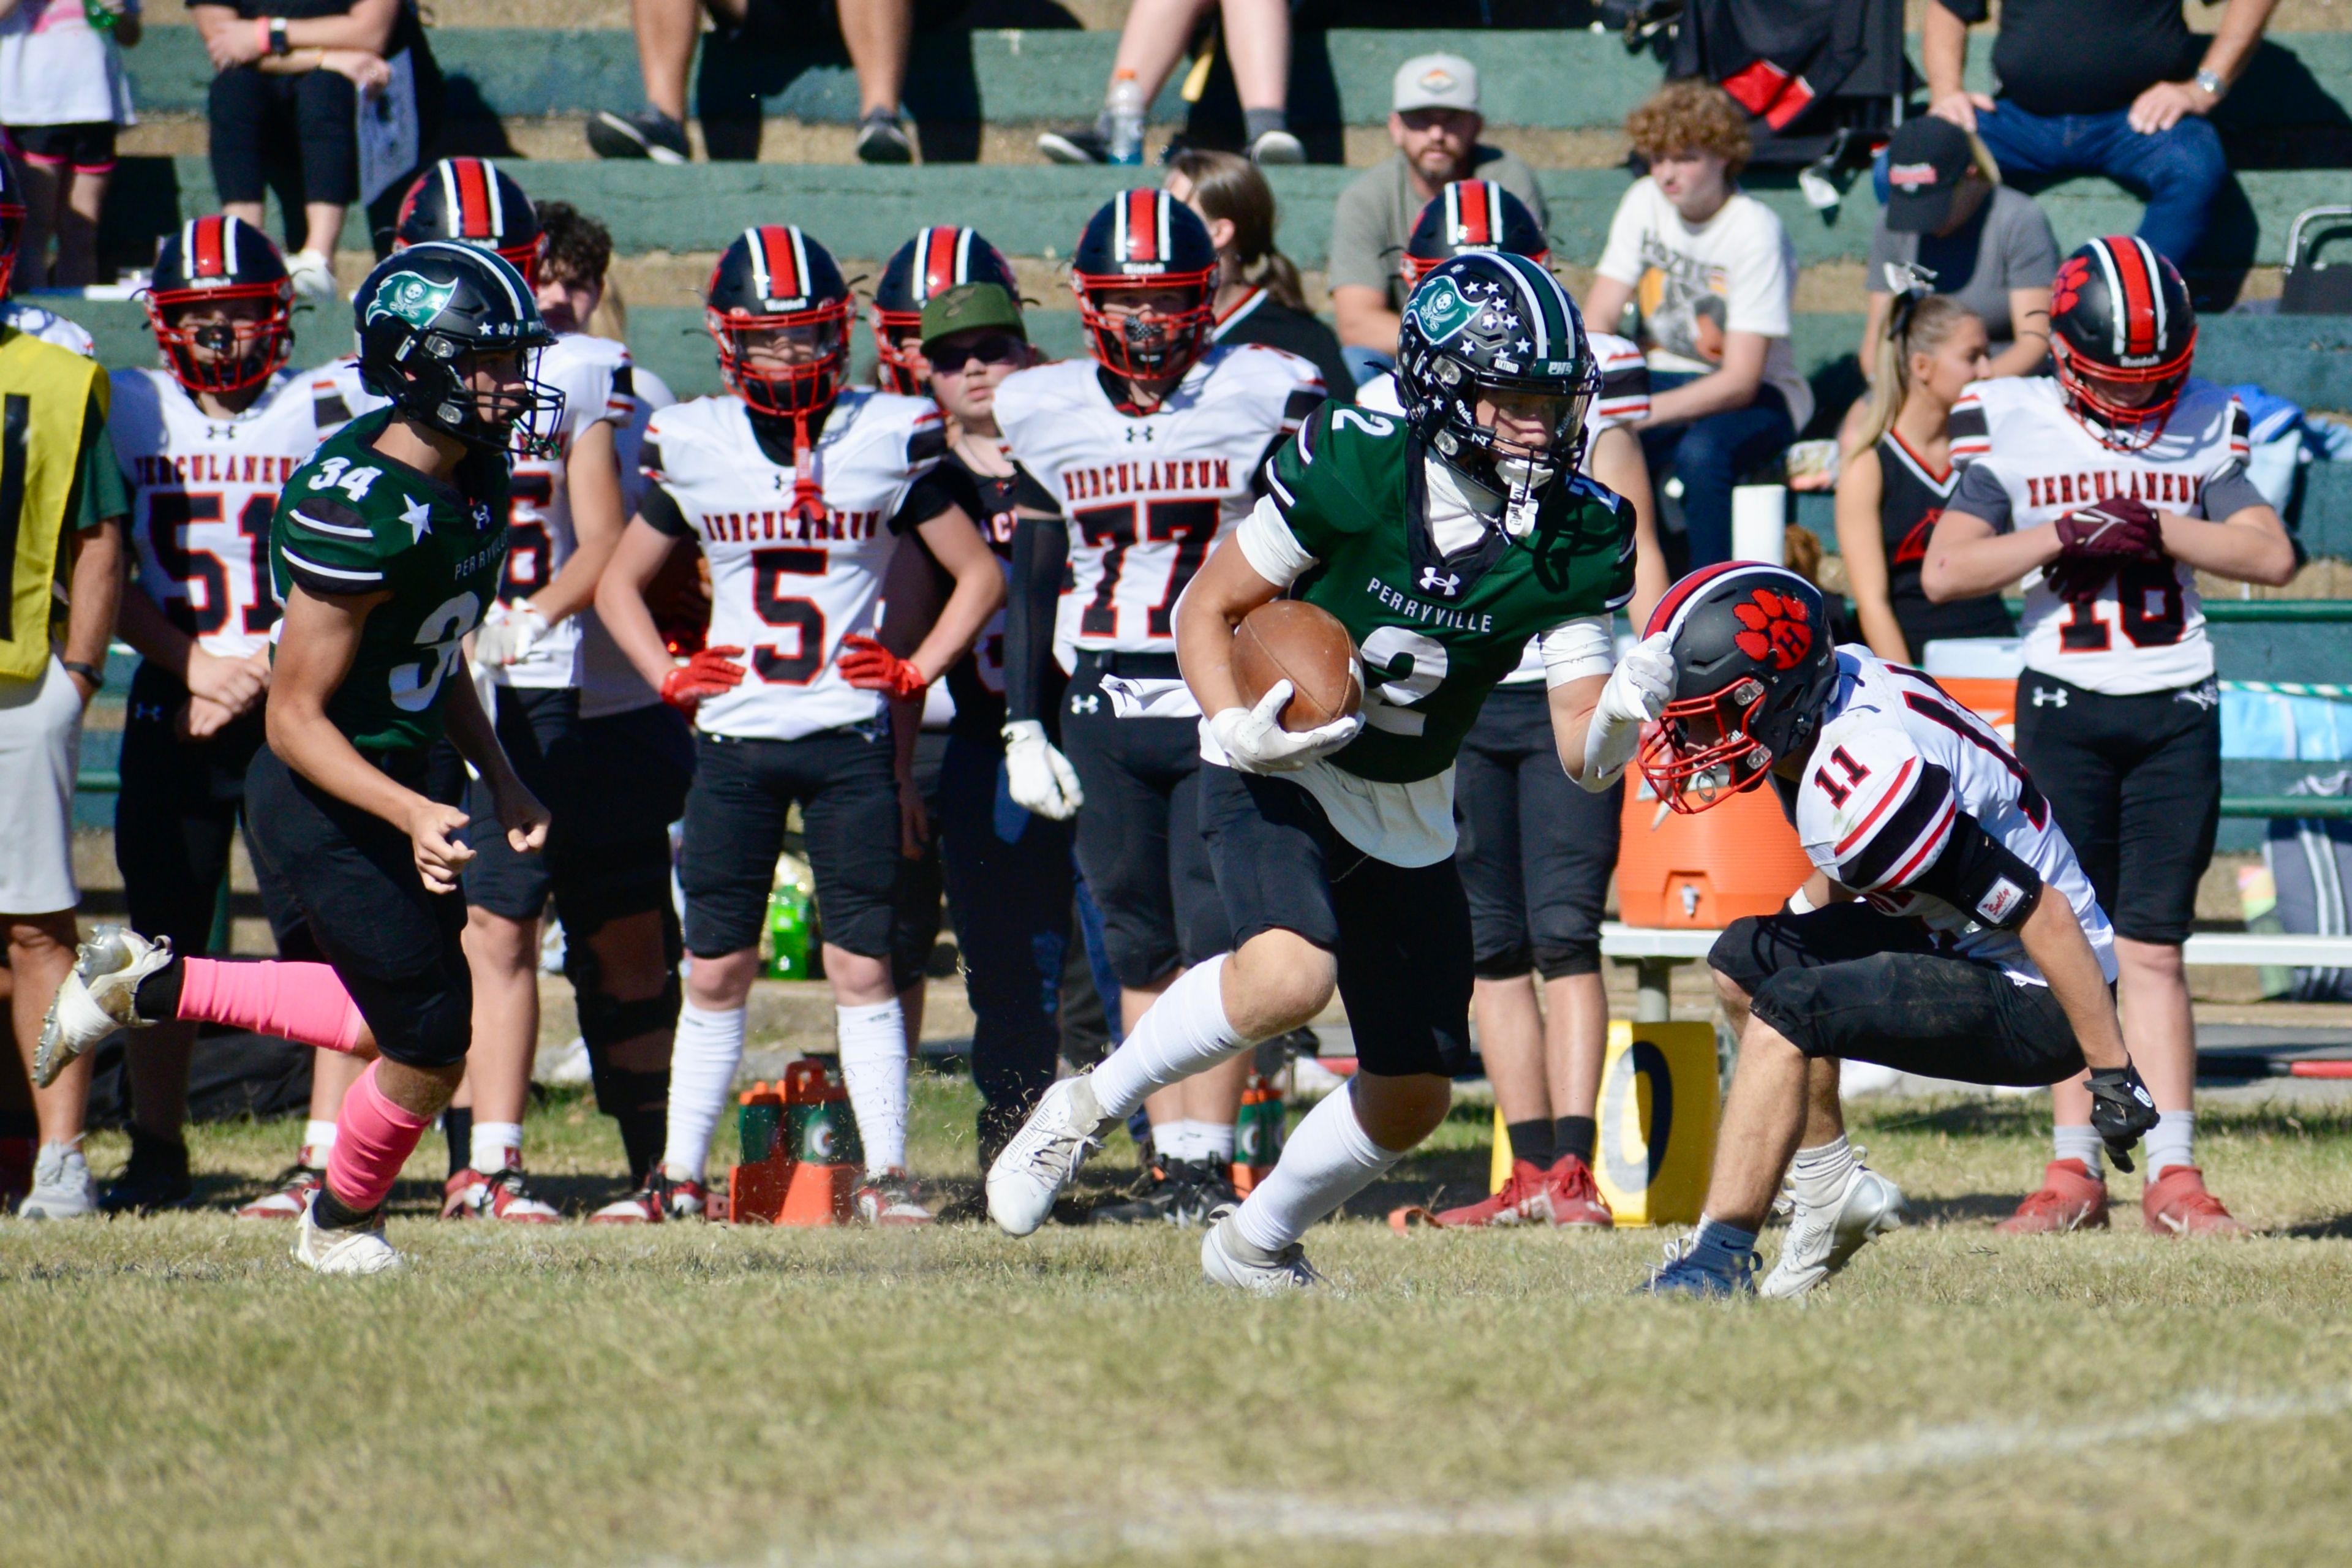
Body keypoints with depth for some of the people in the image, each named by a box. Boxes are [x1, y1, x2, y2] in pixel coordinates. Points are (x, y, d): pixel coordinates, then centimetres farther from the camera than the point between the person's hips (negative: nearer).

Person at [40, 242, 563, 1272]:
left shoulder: (474, 474, 2)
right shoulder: (363, 512, -27)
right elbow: (294, 720, -24)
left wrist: (501, 780, 13)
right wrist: (413, 815, -33)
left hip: (390, 783, 9)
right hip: (326, 803, -9)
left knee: (403, 1019, 19)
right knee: (428, 1048, -1)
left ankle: (148, 987, 28)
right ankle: (340, 1225, 28)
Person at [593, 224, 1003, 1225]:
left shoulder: (889, 439, 0)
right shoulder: (692, 447, 3)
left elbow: (979, 576, 8)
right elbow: (618, 585, 16)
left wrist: (915, 671, -2)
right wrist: (669, 678, 3)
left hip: (850, 738, -1)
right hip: (734, 735, 1)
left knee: (863, 963, -1)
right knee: (717, 967, 4)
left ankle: (885, 1172, 4)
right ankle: (680, 1172, 10)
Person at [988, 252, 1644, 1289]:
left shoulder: (1578, 538, -10)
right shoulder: (1352, 471, -21)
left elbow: (1579, 753, -9)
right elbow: (1207, 609, -9)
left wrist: (1621, 717, -33)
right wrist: (1237, 727, -27)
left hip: (1409, 817, 5)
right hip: (1279, 774, -5)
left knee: (1411, 1099, 8)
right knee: (1290, 975, -34)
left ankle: (1256, 1244, 36)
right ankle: (1088, 1106, -11)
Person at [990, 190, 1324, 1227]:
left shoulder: (1265, 398, -2)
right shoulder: (1042, 413, 8)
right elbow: (1032, 581, 14)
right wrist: (1023, 727, 10)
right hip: (1105, 712, 4)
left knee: (1214, 937, -11)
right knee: (1140, 949, 6)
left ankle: (1203, 1163, -10)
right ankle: (1170, 1162, 11)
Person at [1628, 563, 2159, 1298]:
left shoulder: (1870, 782, -30)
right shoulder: (1831, 683, -4)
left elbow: (2041, 913, -27)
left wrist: (2114, 1074, -22)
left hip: (2035, 1006, -10)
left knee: (1783, 1012, -23)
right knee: (1748, 961, 13)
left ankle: (1719, 1258, -20)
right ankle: (1832, 1189, 20)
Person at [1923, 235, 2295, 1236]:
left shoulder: (2200, 431, 4)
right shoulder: (2014, 433, -1)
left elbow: (2272, 556, -5)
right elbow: (1945, 571, -8)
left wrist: (2153, 527, -13)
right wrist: (2065, 534, -17)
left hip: (2177, 712, 1)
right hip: (2064, 707, -1)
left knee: (2152, 949, -1)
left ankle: (2173, 1175, -2)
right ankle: (2075, 1169, 6)